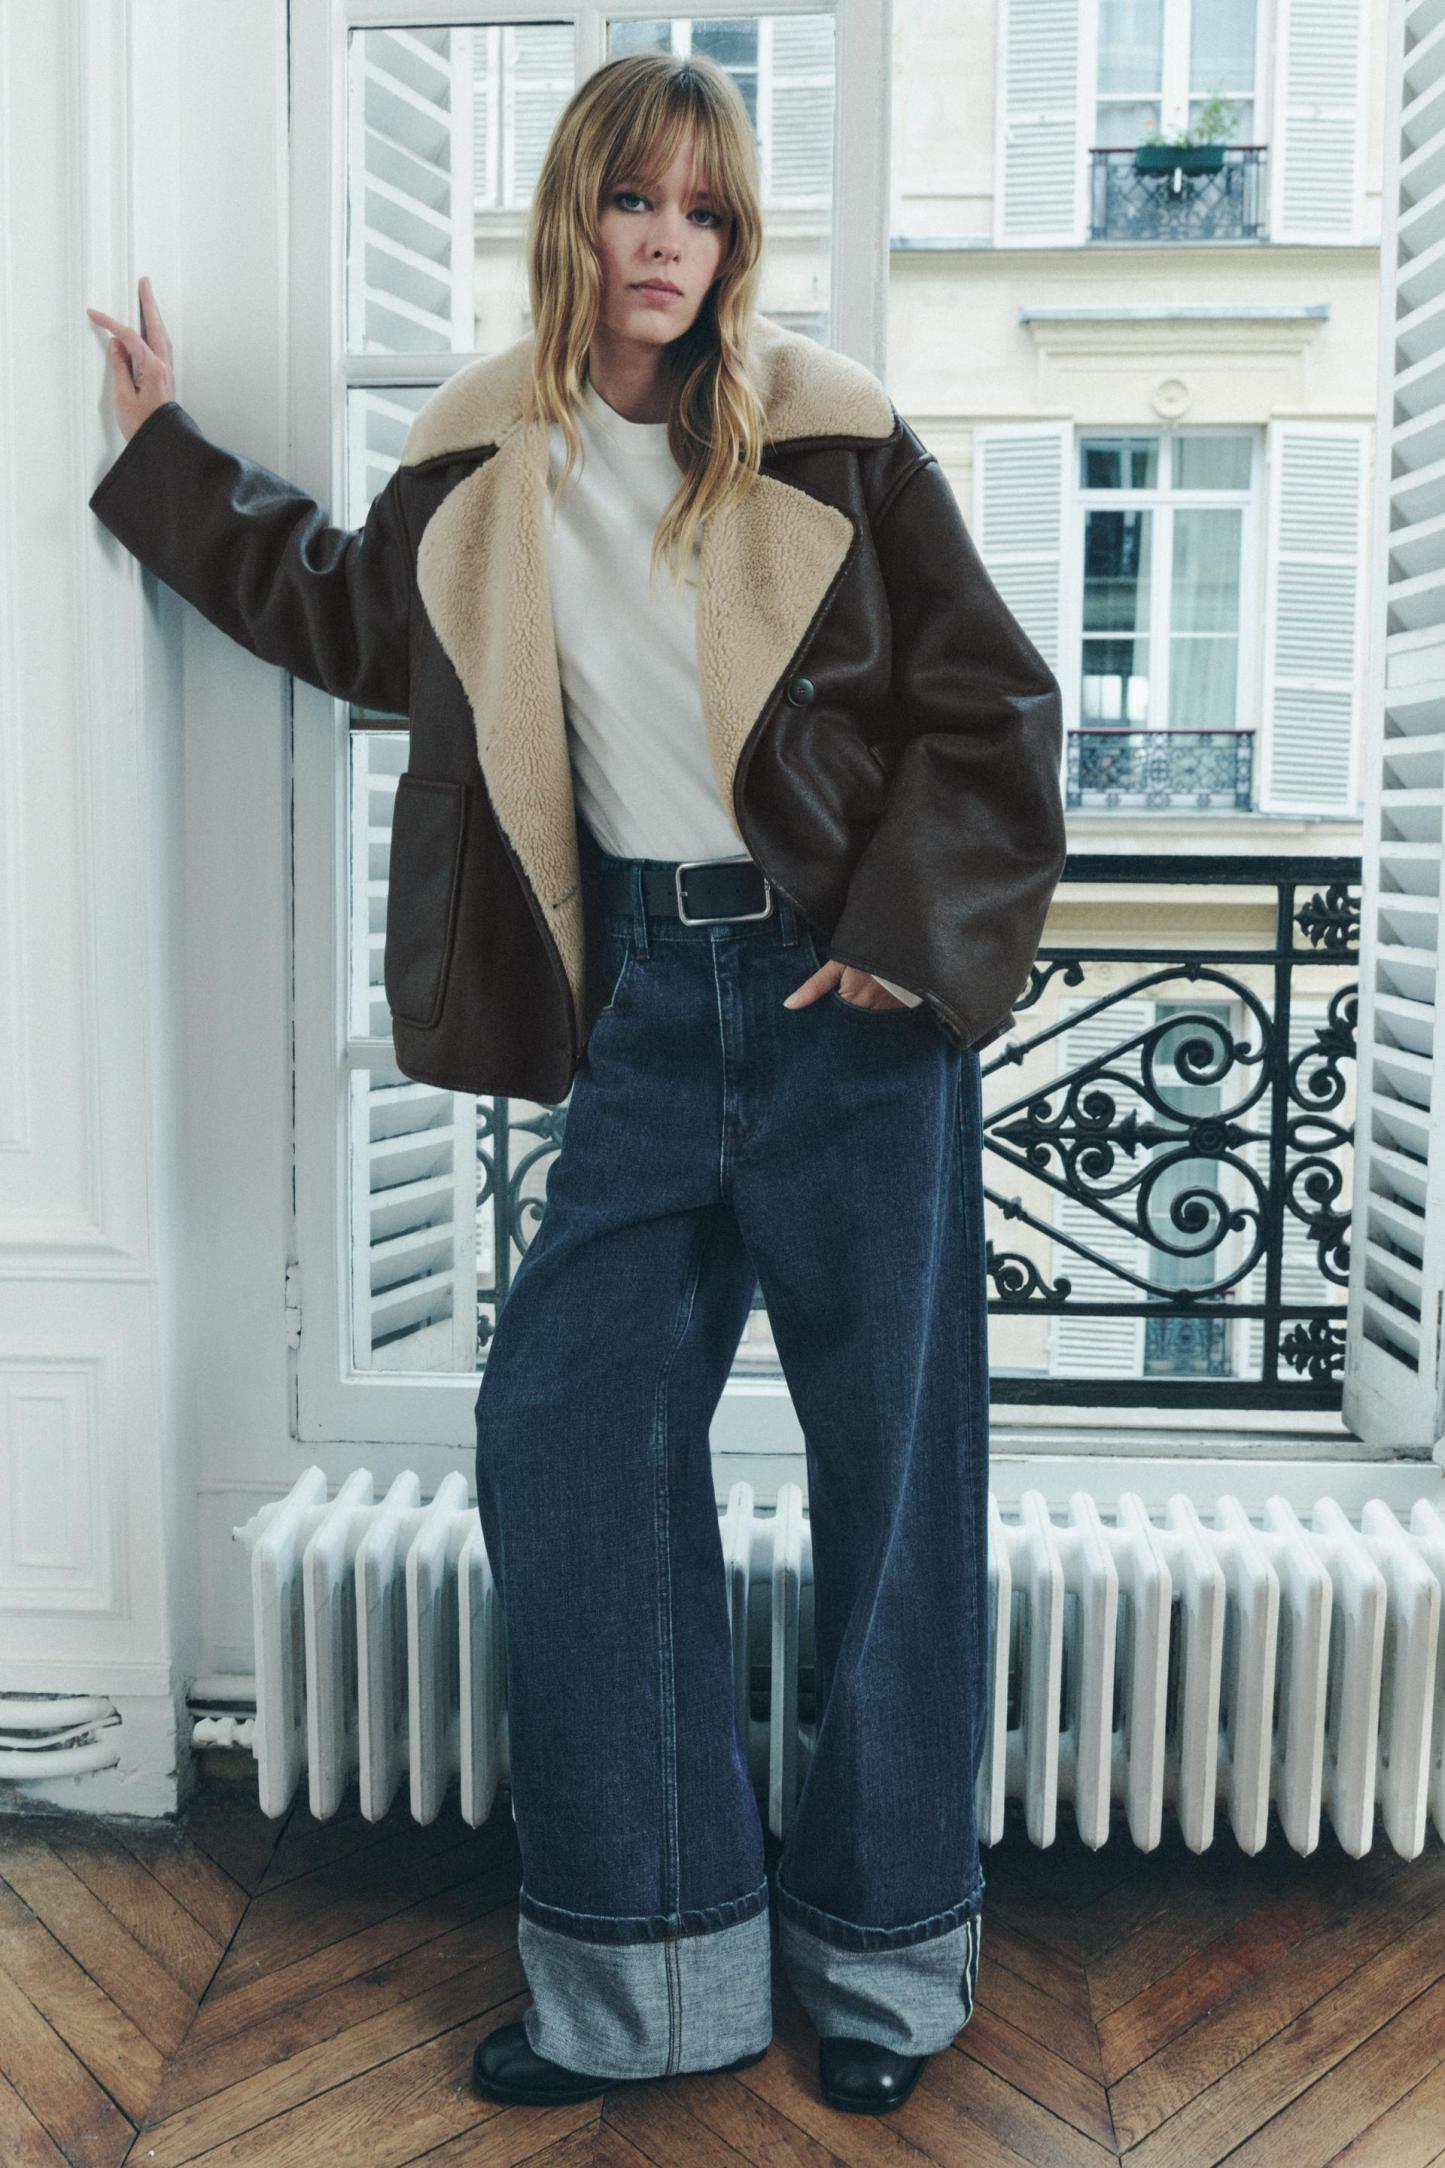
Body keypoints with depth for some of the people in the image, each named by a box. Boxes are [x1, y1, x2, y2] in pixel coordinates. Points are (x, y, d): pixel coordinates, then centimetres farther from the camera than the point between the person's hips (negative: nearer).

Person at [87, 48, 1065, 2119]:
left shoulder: (831, 435, -5)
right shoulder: (487, 453, 7)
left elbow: (992, 707, -3)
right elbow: (354, 618, 25)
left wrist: (900, 942, -10)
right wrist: (169, 455, 26)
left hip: (850, 994, -4)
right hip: (649, 991, 4)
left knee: (889, 1463, 3)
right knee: (565, 1431, 2)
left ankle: (891, 1952, 25)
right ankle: (658, 1971, 19)